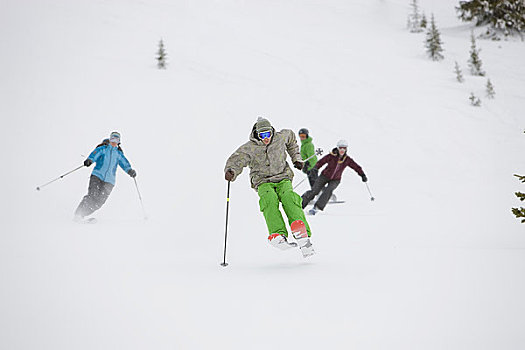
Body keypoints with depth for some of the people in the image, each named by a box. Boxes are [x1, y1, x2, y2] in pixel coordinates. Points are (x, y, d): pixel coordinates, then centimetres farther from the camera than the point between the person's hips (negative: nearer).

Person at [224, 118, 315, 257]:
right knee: (270, 199, -35)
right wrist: (231, 171, -35)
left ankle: (302, 234, -41)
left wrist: (296, 158, 25)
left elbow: (290, 137, 25)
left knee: (289, 198, -31)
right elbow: (236, 160, -12)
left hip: (283, 178, 1)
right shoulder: (249, 148, -6)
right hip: (263, 182, -1)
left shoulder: (281, 138, 3)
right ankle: (278, 234, -48)